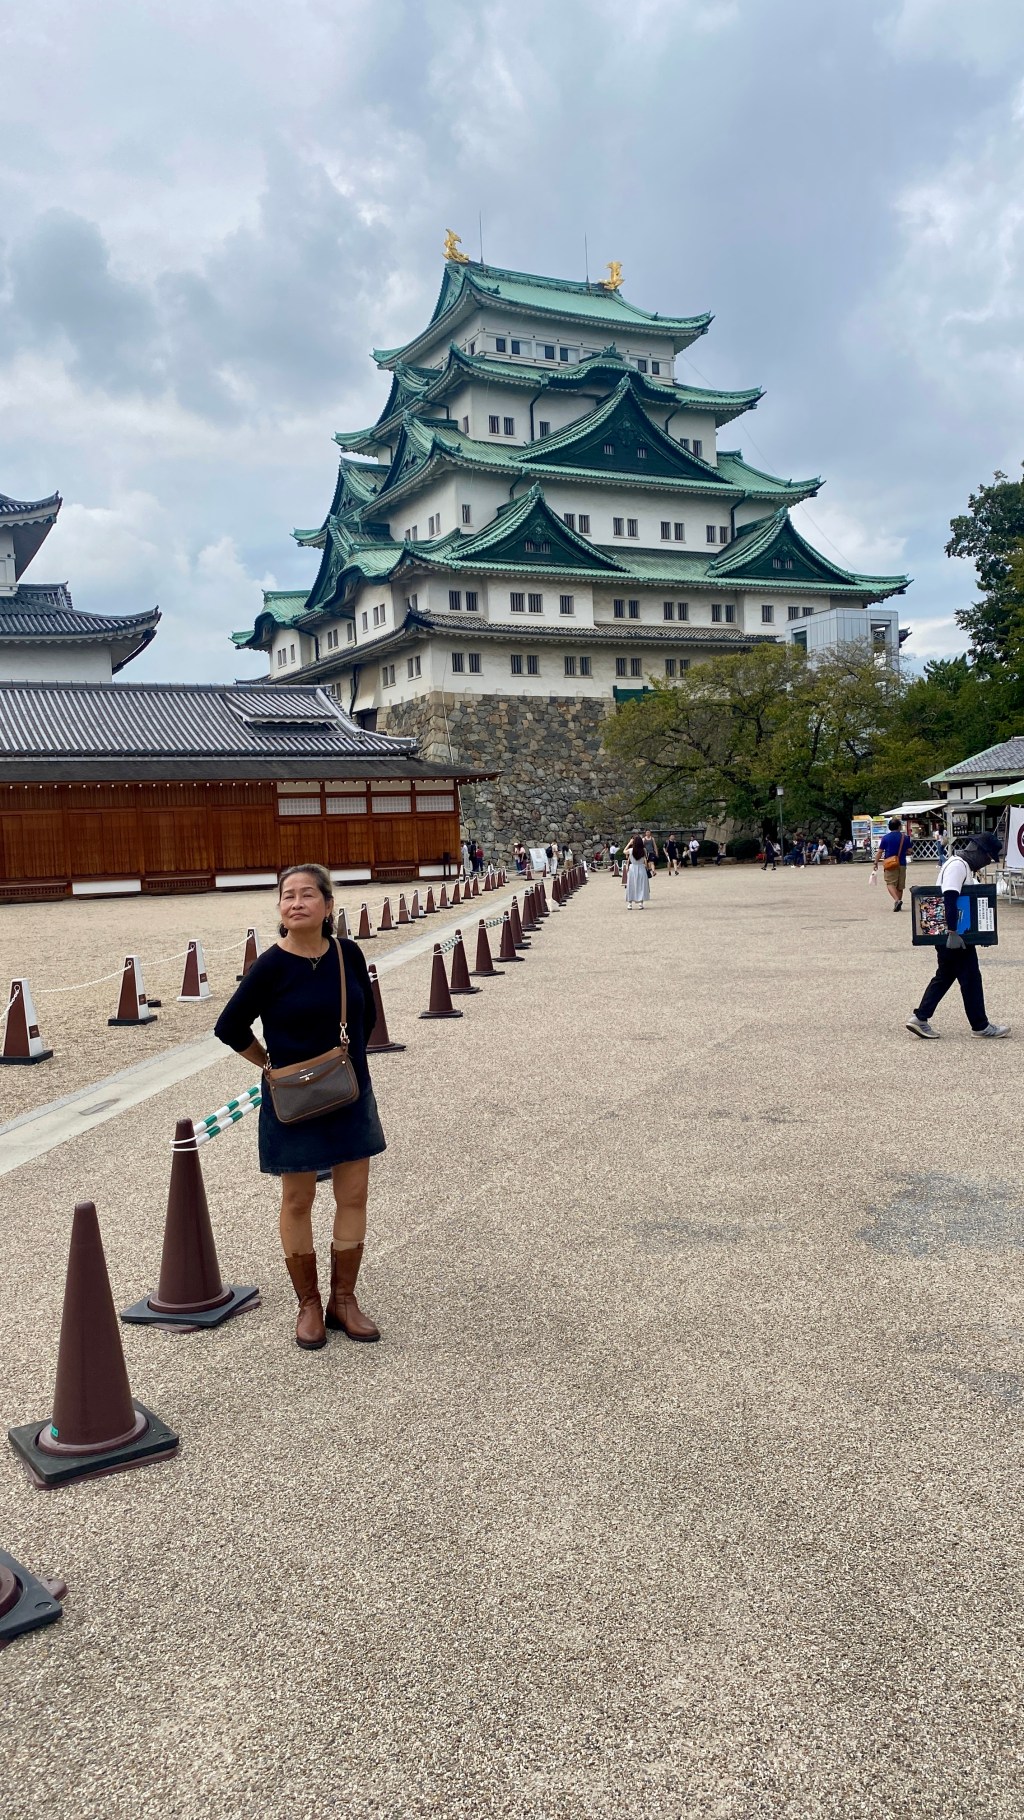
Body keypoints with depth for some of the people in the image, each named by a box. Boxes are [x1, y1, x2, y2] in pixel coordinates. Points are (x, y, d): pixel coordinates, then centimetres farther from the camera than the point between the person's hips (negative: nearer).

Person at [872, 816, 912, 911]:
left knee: (890, 883, -4)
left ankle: (896, 900, -25)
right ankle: (898, 901, 20)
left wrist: (875, 863, 3)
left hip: (890, 864, -2)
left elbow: (880, 852, -4)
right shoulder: (905, 837, 1)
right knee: (900, 885, 13)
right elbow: (909, 851, 4)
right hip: (902, 864, 3)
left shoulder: (885, 838, -4)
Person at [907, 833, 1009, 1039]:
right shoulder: (957, 866, -17)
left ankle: (920, 1018, 11)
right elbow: (949, 899, -27)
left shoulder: (965, 867, 16)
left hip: (953, 935, 10)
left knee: (945, 976, 13)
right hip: (953, 936, -10)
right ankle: (981, 1026, 9)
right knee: (970, 978, -1)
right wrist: (953, 933, -29)